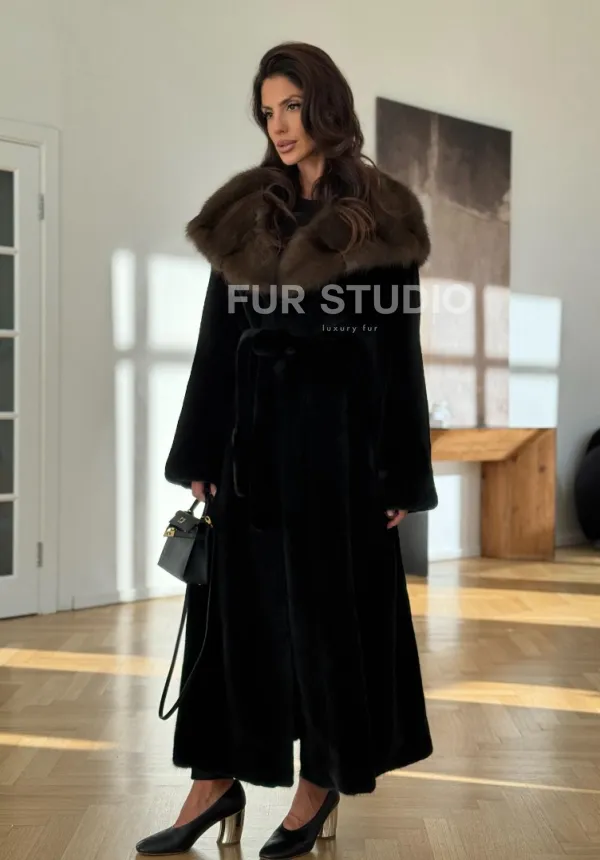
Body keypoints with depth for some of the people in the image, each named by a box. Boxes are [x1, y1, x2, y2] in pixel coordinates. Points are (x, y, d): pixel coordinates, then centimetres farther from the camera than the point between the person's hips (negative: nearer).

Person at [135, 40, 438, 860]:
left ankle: (322, 780, 19)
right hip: (253, 432, 4)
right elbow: (218, 338, 8)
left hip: (339, 434, -3)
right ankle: (217, 781, 13)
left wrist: (402, 476, -6)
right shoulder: (241, 213, 9)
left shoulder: (380, 217, -1)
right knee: (237, 602, 4)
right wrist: (198, 457, 3)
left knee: (329, 605, 4)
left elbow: (399, 350, -2)